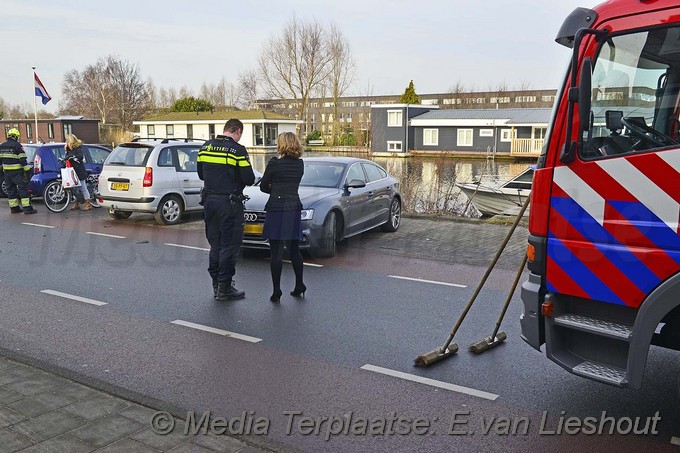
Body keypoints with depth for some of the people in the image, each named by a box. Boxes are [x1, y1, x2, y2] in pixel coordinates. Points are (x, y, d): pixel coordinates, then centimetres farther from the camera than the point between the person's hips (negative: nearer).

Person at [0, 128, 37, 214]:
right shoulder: (17, 146, -12)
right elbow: (23, 160, -16)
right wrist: (27, 170, -13)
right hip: (17, 172, -7)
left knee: (11, 189, 12)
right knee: (22, 188, -5)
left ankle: (14, 207, 16)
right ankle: (27, 208, -9)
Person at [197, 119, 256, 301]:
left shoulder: (205, 147, 7)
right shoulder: (238, 150, -12)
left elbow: (201, 174, 13)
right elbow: (249, 179, -13)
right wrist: (237, 179, 9)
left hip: (209, 200, 6)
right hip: (229, 202, -6)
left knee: (215, 244, 16)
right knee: (230, 245, 2)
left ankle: (216, 283, 23)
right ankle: (224, 287, 5)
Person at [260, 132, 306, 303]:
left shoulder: (275, 163, -10)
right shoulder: (300, 164, 5)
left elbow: (263, 186, 0)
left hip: (276, 210, -5)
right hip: (295, 209, 5)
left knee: (276, 253, 0)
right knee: (294, 251, 15)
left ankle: (276, 292, 3)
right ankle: (299, 286, 22)